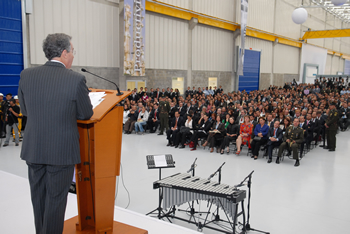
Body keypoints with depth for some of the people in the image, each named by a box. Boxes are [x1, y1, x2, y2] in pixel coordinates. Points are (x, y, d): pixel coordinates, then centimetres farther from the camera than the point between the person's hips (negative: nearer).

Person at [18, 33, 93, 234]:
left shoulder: (27, 75, -3)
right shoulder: (76, 79, -16)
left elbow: (25, 110, 8)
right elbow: (86, 114, -5)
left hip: (33, 149, 5)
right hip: (62, 150, -4)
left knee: (38, 197, 20)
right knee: (56, 199, 10)